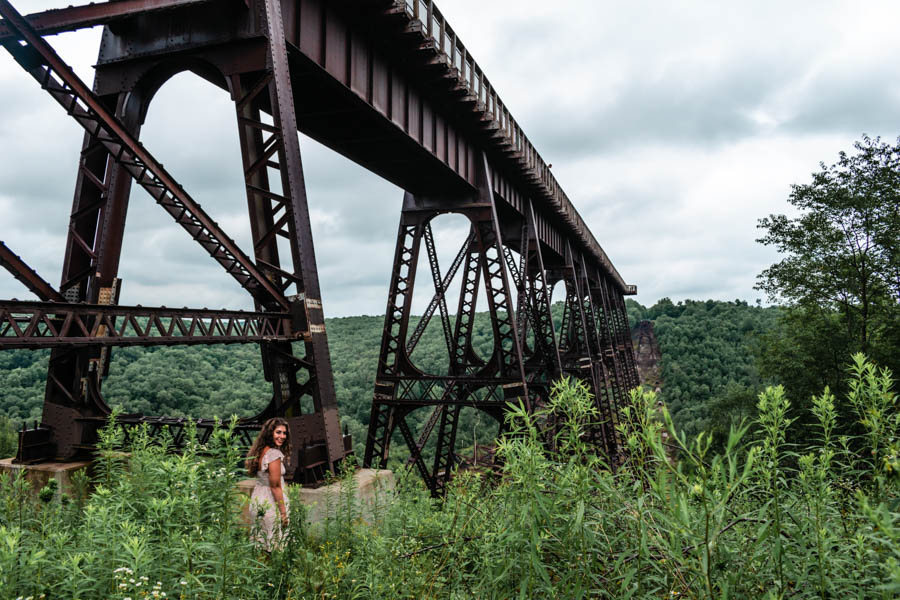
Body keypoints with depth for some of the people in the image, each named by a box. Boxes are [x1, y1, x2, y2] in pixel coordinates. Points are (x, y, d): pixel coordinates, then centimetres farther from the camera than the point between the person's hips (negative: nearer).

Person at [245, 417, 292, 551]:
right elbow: (275, 487, -20)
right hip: (271, 502, -9)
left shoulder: (261, 451, 5)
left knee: (261, 542, 14)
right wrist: (283, 512, -14)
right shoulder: (274, 454, -20)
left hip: (257, 498, 9)